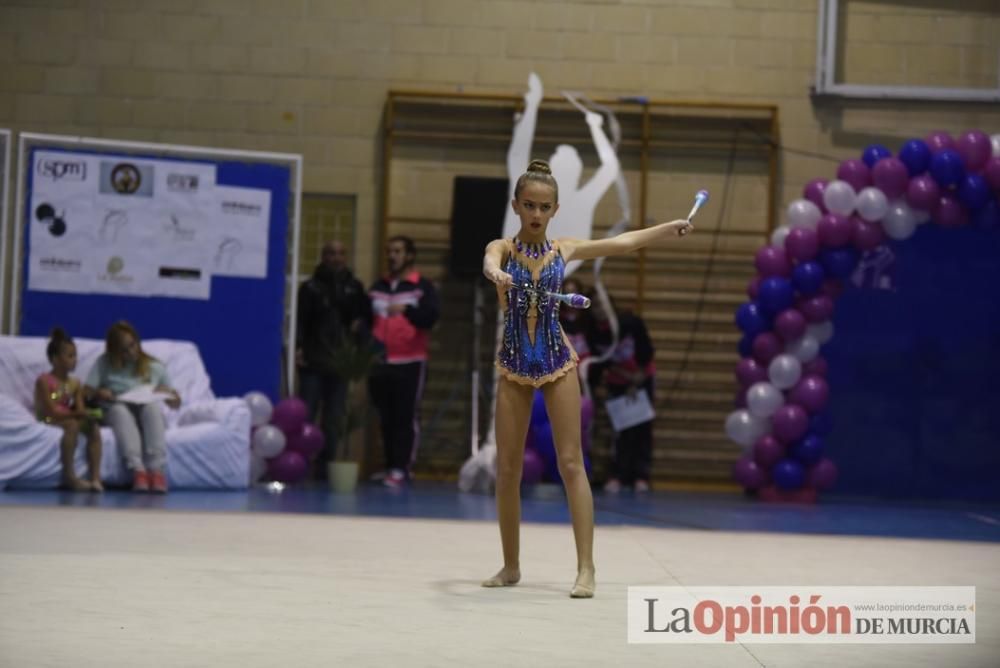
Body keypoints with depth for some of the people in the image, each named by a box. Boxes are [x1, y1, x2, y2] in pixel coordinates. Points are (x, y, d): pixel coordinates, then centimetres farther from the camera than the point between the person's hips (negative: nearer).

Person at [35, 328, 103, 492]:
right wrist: (74, 413, -23)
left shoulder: (75, 384, 12)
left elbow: (80, 410, 3)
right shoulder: (44, 381, -7)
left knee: (93, 427, -21)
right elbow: (51, 410, -16)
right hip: (48, 421, -6)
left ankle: (95, 477, -30)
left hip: (67, 418, 6)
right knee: (73, 425, -36)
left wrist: (84, 414, -22)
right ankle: (69, 475, -38)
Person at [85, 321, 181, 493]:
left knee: (152, 406, -35)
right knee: (119, 409, -37)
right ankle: (137, 470, -55)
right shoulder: (104, 363, 13)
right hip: (116, 413, -1)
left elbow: (176, 403, 17)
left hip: (146, 414, 1)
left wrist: (167, 393, -5)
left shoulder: (155, 367, 14)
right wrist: (99, 393, -16)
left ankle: (157, 470, -49)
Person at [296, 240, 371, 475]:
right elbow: (300, 321, -5)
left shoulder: (354, 288, 11)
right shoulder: (311, 287, 1)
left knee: (334, 420, 4)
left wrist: (360, 324, -2)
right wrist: (298, 347, -18)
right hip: (313, 361, -3)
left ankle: (326, 464, 9)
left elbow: (367, 315, 20)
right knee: (305, 414, -6)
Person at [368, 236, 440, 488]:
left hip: (410, 363, -5)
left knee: (406, 417, -9)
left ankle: (401, 469, -11)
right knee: (385, 418, 6)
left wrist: (406, 309, -32)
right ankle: (389, 466, 12)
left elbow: (431, 316, -14)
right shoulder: (378, 287, 17)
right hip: (380, 363, 5)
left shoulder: (422, 287, 2)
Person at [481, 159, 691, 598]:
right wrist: (496, 273, -52)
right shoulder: (503, 248, -4)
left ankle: (586, 568, -6)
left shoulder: (564, 250, 2)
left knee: (571, 464, -5)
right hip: (514, 364, 0)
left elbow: (622, 243, 8)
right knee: (507, 468, 4)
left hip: (557, 362, 0)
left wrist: (671, 226, 7)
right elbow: (490, 261, -28)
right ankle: (511, 566, 17)